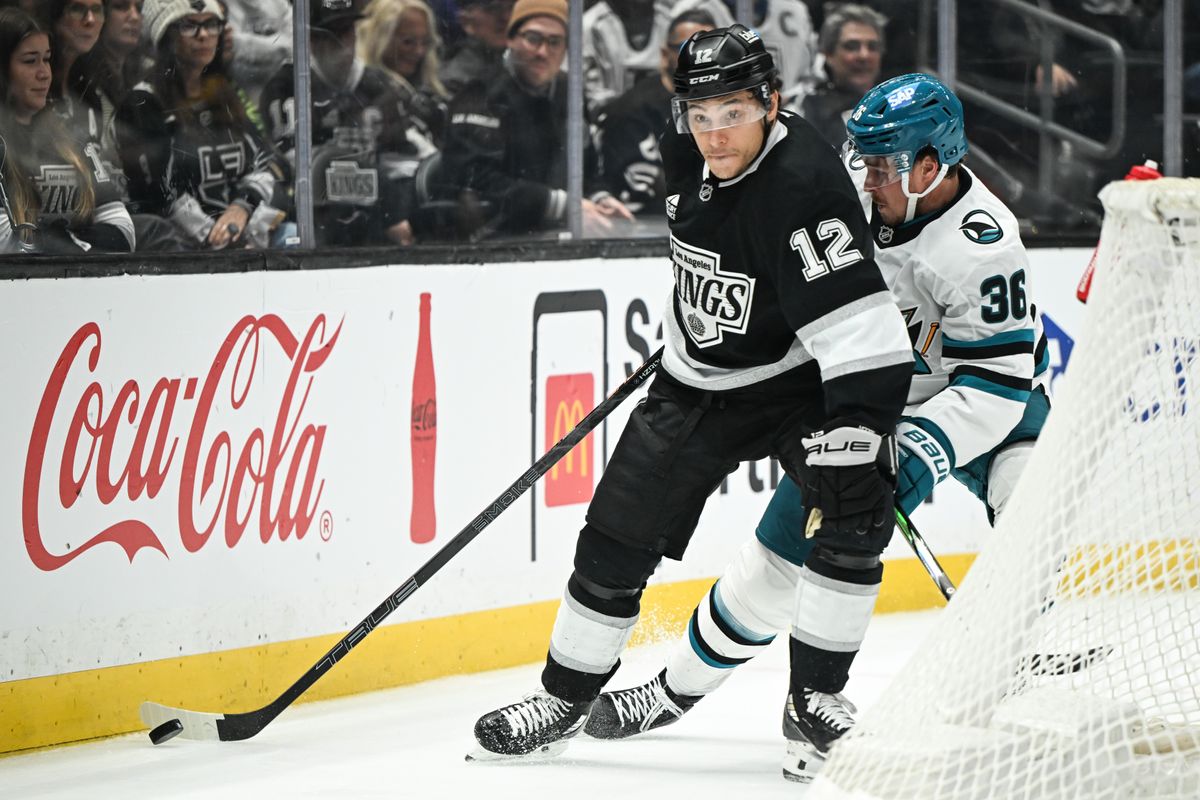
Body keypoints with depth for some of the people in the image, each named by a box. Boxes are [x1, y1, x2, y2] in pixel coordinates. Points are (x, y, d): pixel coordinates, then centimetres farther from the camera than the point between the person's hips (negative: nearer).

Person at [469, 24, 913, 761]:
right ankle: (566, 697, 21)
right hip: (699, 378, 6)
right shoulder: (690, 151, -9)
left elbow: (866, 339, -38)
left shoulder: (804, 188, -32)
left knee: (856, 513, -26)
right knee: (619, 532, 4)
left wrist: (853, 444, -44)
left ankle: (817, 699, -11)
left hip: (796, 378, -6)